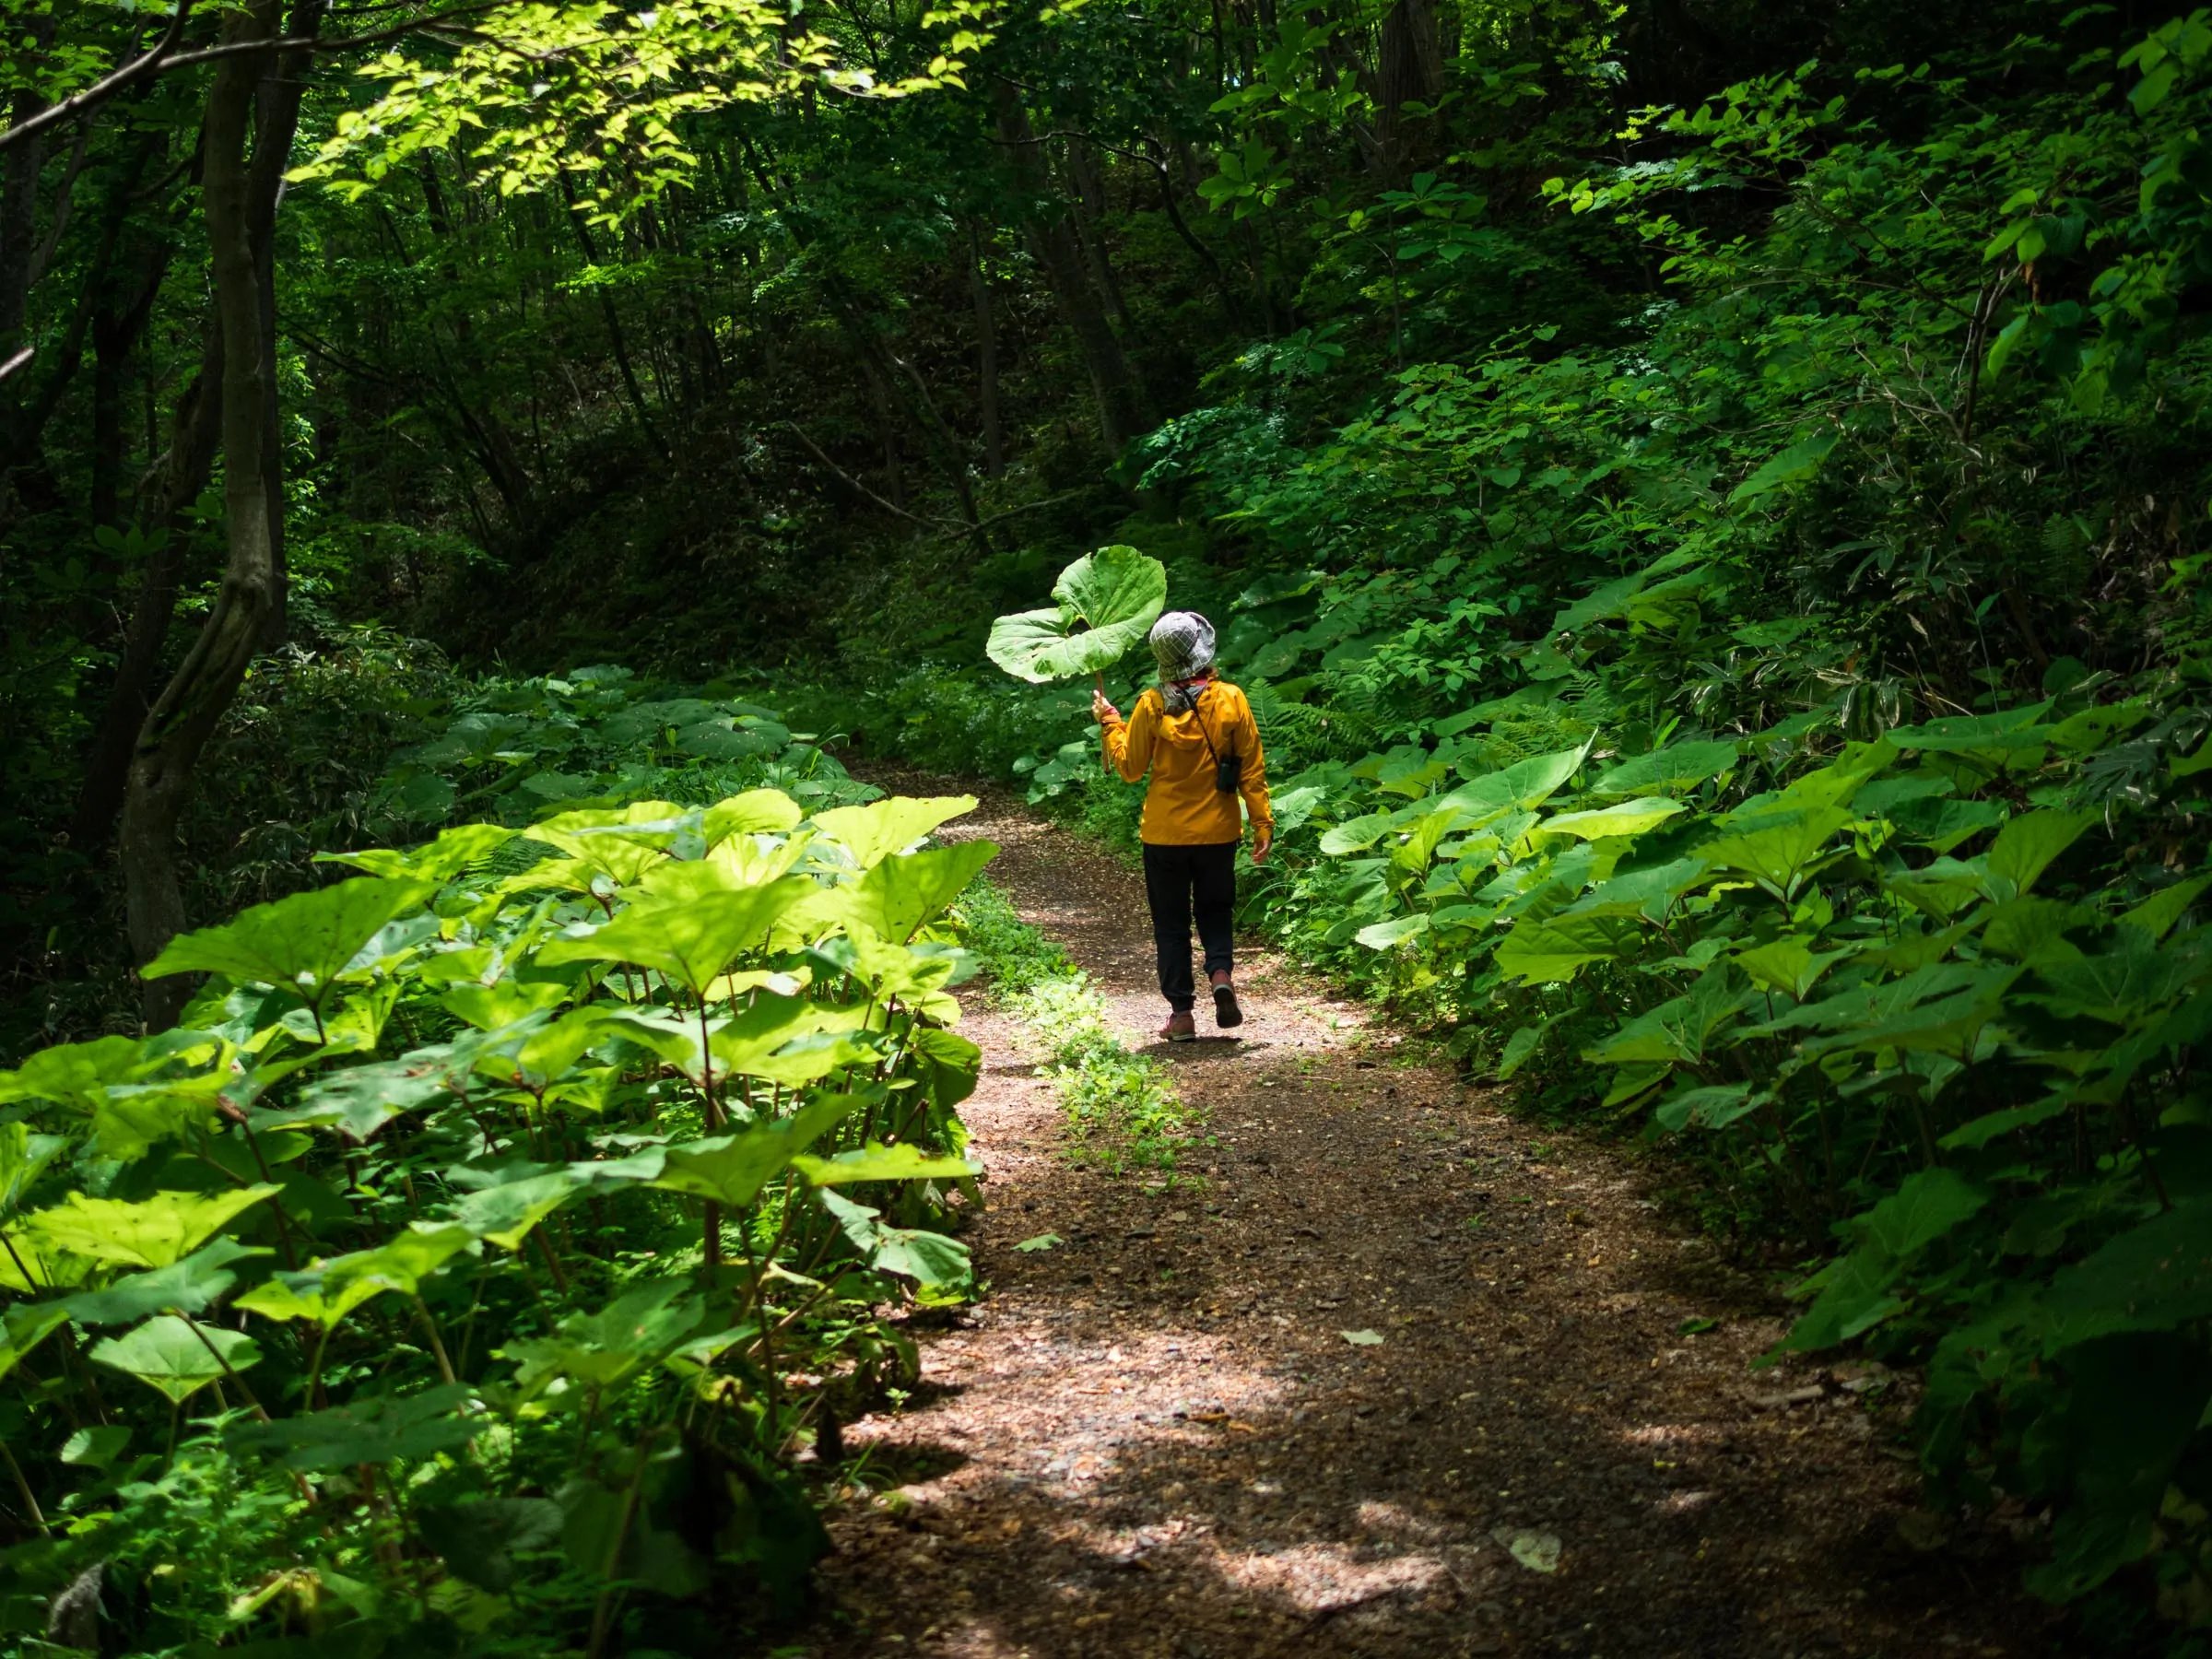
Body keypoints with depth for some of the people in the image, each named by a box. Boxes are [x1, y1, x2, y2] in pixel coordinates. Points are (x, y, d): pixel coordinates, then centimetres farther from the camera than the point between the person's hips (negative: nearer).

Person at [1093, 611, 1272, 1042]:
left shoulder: (1152, 705, -11)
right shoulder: (1231, 699, -8)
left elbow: (1129, 767, -1)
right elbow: (1252, 768, -4)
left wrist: (1109, 722, 13)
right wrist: (1262, 823, 3)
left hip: (1165, 834, -1)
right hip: (1218, 832, 1)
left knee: (1171, 923, 10)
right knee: (1215, 910, 19)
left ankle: (1181, 1011, 8)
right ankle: (1221, 972, -7)